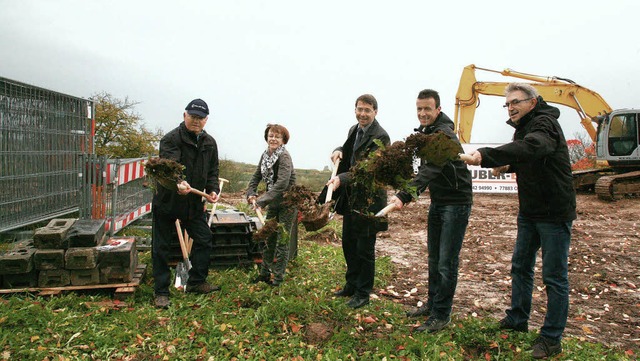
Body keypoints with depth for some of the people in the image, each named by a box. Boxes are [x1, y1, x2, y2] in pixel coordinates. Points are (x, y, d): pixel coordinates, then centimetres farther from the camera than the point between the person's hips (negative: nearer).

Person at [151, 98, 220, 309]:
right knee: (161, 247, 3)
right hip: (167, 202, -5)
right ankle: (161, 292, 16)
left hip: (194, 203, 5)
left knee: (204, 240, 10)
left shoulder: (210, 143, 5)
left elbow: (212, 171, 10)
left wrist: (213, 190, -8)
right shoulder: (171, 139, -15)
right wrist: (178, 183, -51)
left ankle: (196, 282, 27)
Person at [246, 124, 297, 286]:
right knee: (268, 239, 16)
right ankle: (264, 273, 30)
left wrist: (263, 200, -29)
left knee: (282, 241, -1)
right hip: (273, 203, 8)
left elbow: (282, 183, -29)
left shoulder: (284, 156, -19)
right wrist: (251, 194, -4)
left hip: (287, 203, -8)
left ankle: (278, 278, 10)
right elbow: (256, 176, 12)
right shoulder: (265, 155, 5)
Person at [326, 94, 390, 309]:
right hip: (350, 198, 8)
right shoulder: (354, 130, 10)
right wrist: (339, 151, 1)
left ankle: (363, 293, 18)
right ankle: (351, 285, 36)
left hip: (369, 200, -8)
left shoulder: (380, 137, -16)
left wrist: (341, 179, -37)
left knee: (365, 249, 2)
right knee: (348, 244, 18)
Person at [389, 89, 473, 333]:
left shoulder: (444, 134, -22)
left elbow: (430, 170, -36)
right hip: (437, 202, 9)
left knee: (446, 262, -3)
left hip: (456, 203, -9)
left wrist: (405, 196, -46)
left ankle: (441, 316, 9)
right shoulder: (427, 132, 8)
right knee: (433, 258, 17)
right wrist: (408, 194, 7)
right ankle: (432, 304, 31)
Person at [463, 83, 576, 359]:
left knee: (554, 276, 0)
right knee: (520, 266, 17)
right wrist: (507, 165, 3)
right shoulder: (524, 127, 10)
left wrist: (487, 156, -49)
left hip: (554, 212, -9)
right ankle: (517, 319, 33)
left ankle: (551, 338, 12)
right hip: (530, 211, 10)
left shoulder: (544, 123, -19)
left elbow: (531, 147, -42)